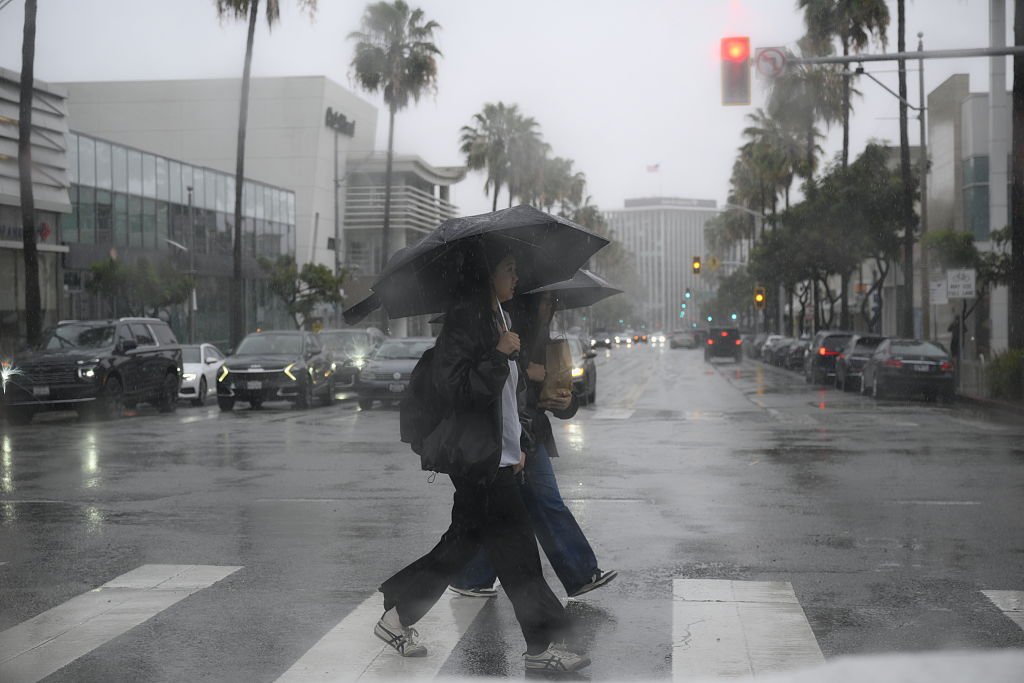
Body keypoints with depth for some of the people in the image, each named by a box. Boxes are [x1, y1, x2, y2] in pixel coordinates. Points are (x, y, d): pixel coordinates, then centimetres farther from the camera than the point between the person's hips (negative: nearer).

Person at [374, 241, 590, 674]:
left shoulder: (498, 319, 18)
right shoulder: (465, 318, -12)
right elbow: (452, 385, -19)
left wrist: (518, 444, 20)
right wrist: (498, 354, -22)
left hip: (497, 455, 10)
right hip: (476, 456, -10)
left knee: (463, 542, 13)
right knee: (514, 545, -6)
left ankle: (396, 617, 22)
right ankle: (542, 645, 1)